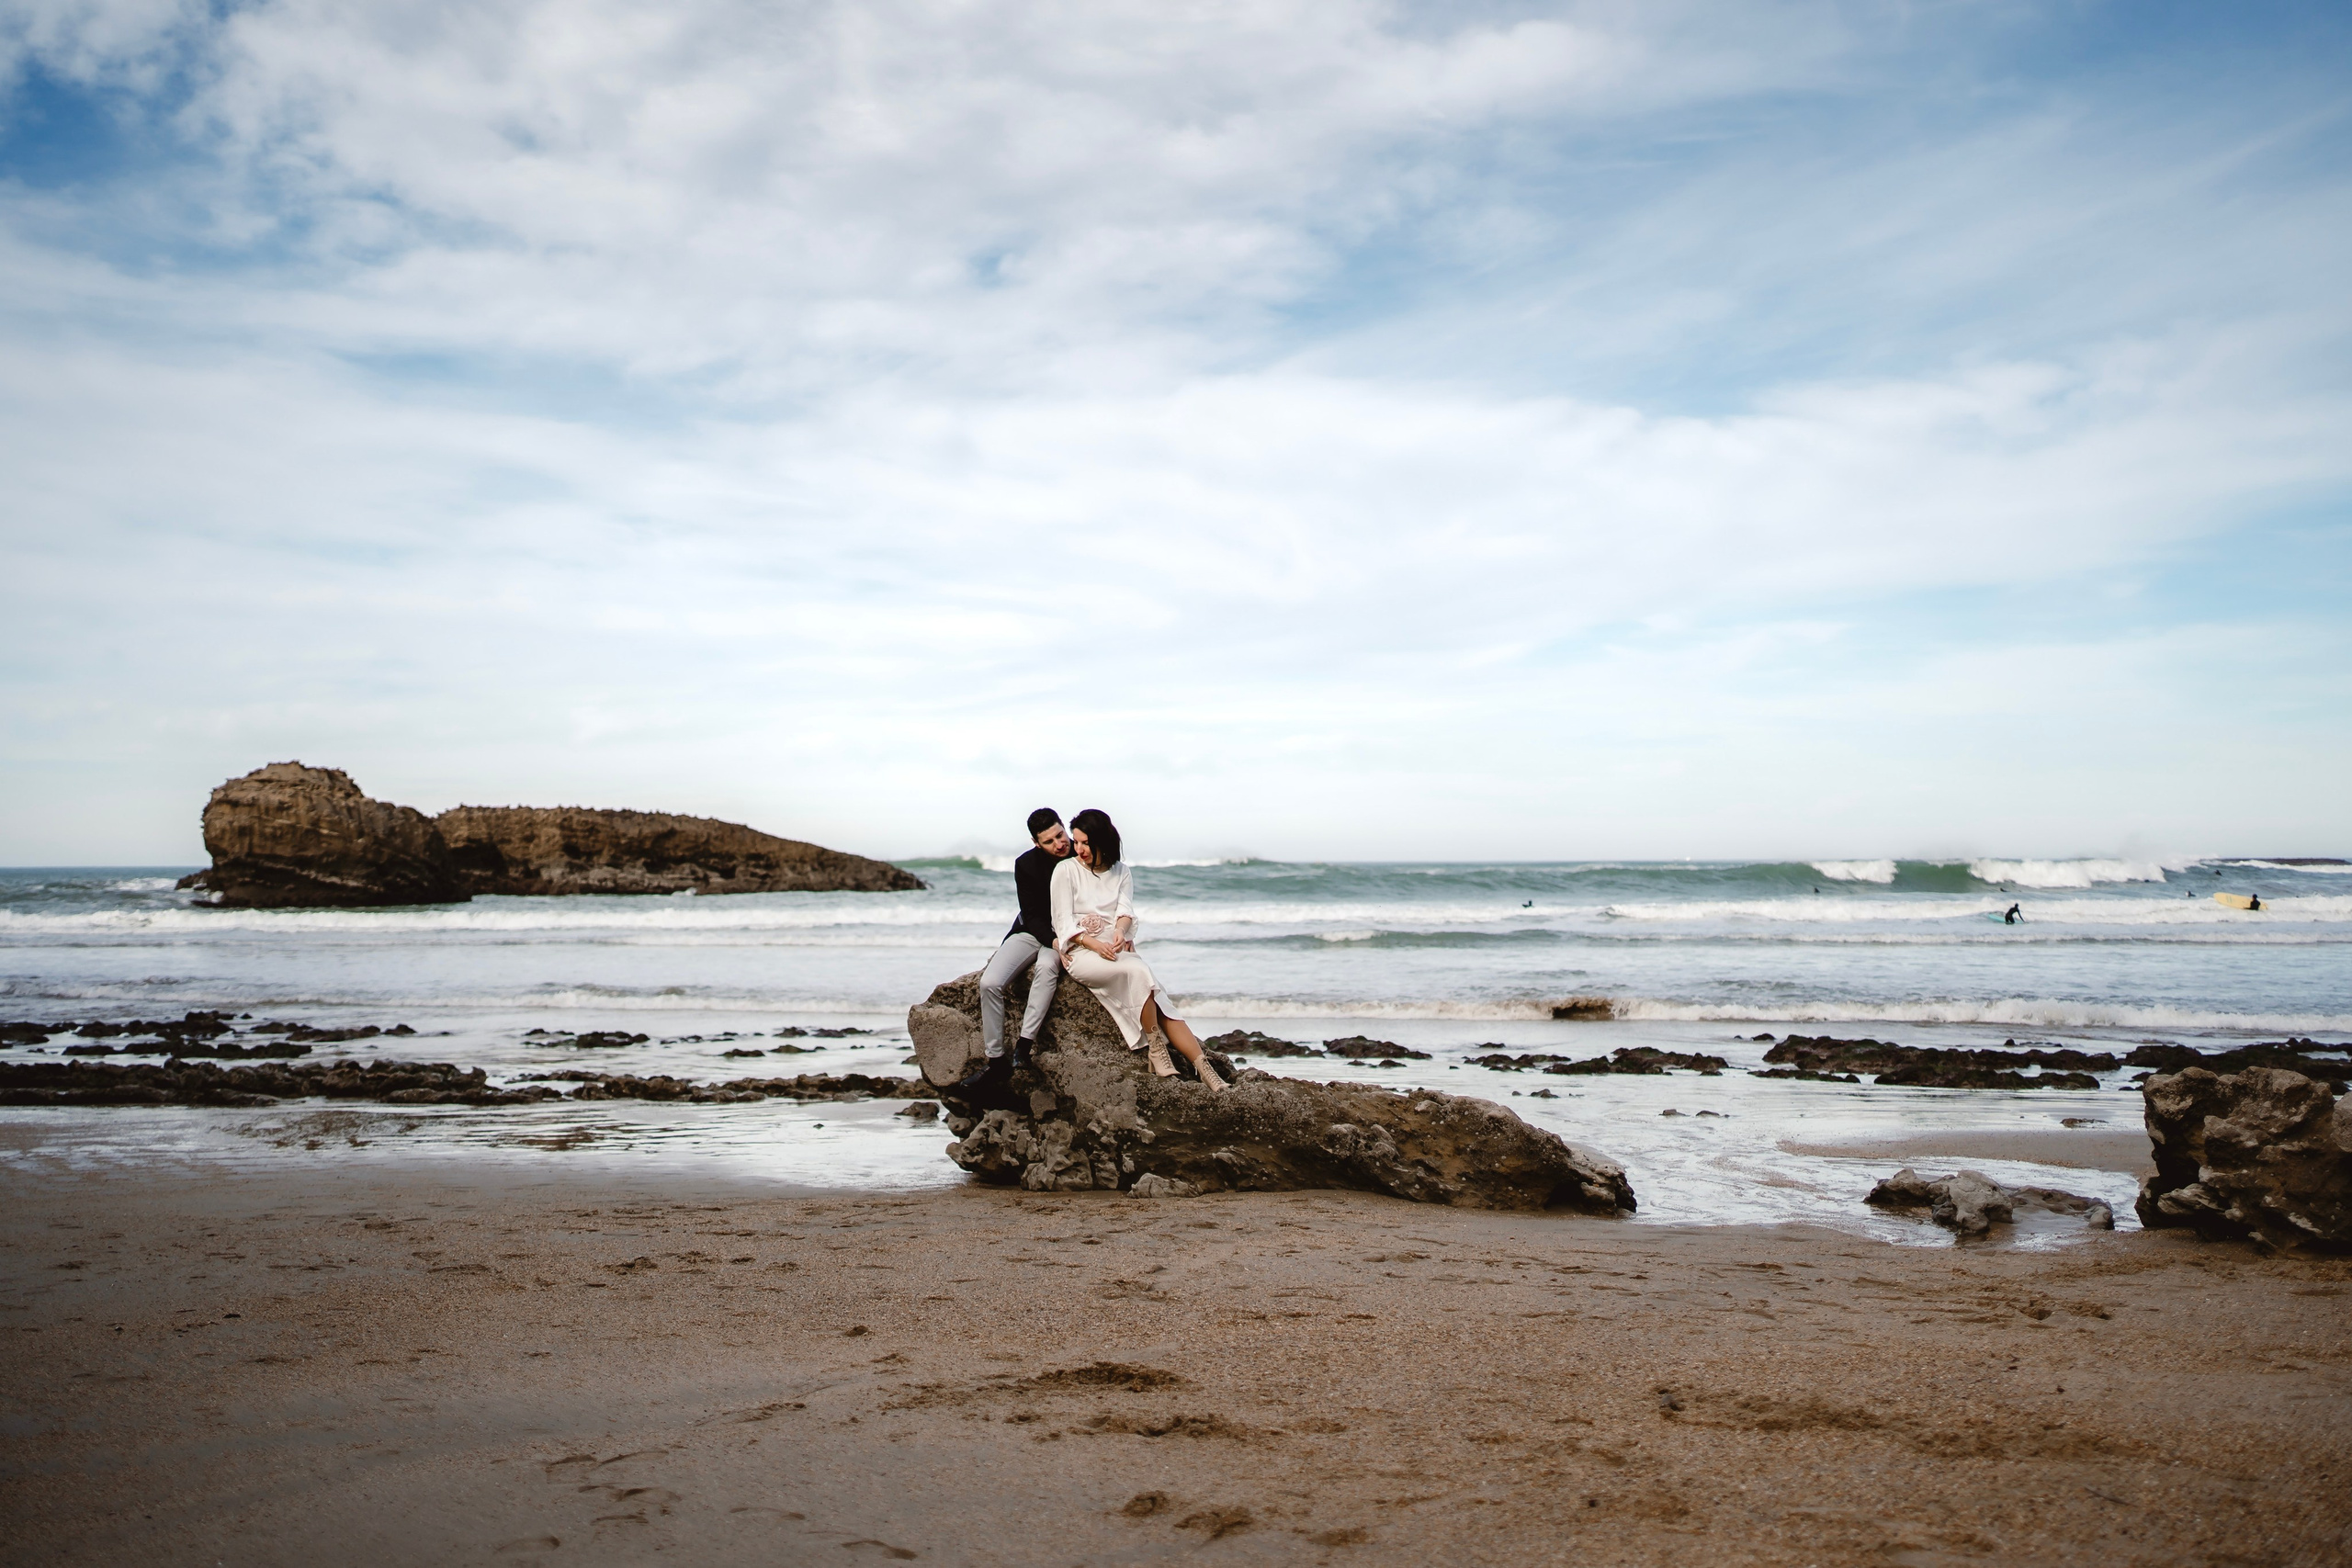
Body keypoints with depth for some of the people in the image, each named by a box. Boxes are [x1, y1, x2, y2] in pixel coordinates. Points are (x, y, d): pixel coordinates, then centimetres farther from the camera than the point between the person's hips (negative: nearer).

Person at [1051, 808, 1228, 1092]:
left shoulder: (1122, 872, 17)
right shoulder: (1066, 871, 5)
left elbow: (1125, 910, 1)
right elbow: (1064, 922, -2)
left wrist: (1120, 930, -23)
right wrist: (1095, 944, -19)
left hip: (1118, 950, 4)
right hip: (1081, 953, -4)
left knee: (1163, 1005, -17)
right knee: (1138, 971, -33)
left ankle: (1204, 1068, -25)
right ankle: (1157, 1051, -27)